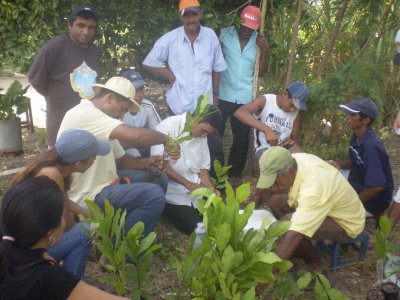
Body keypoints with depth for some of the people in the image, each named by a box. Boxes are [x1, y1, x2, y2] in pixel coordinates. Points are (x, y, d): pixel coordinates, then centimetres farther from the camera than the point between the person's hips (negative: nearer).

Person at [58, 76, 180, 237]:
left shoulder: (98, 118, 13)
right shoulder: (84, 114, -19)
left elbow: (120, 159, 16)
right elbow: (134, 136, -32)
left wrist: (147, 162, -2)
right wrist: (166, 139, -15)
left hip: (99, 187, 11)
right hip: (88, 197, -10)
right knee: (154, 195, -20)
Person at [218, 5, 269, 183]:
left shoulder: (259, 41, 3)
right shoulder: (224, 34, -4)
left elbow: (260, 72, 3)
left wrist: (265, 50, -10)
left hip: (245, 99, 3)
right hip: (222, 95, -2)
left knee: (242, 139, 11)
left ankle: (234, 175, 26)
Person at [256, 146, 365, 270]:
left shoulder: (312, 189, -39)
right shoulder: (293, 160, -18)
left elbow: (294, 236, -42)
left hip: (347, 223, -8)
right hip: (329, 206, 8)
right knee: (275, 201, -1)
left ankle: (313, 262, -2)